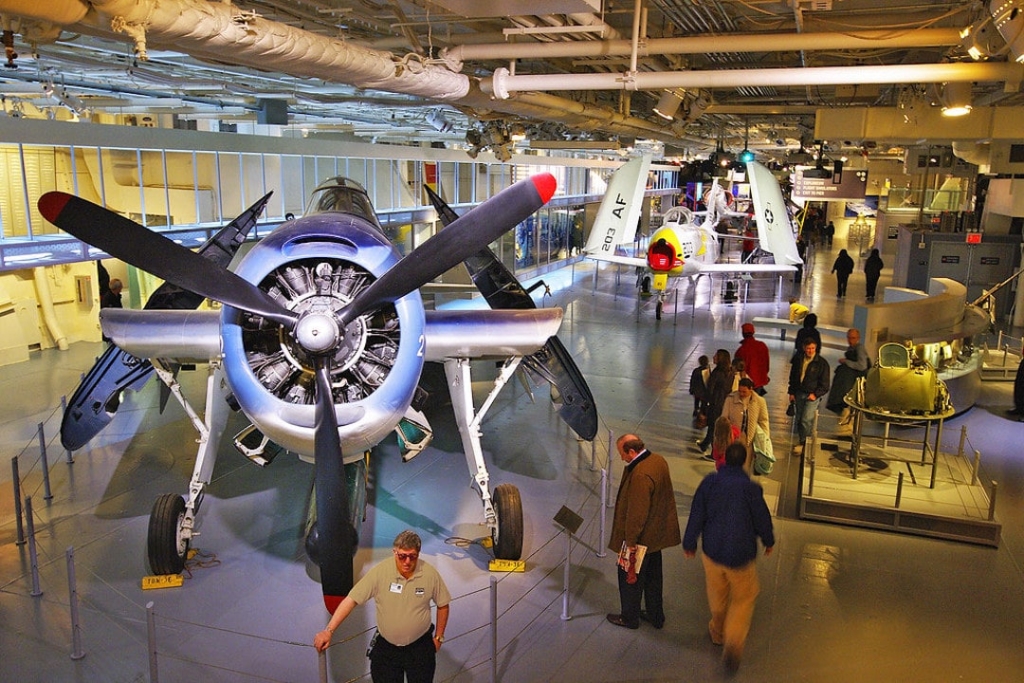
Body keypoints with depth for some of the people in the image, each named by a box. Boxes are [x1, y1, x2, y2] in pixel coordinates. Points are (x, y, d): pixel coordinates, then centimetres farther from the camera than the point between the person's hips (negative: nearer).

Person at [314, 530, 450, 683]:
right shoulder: (380, 572, -19)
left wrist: (439, 637, 4)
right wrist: (328, 631, -24)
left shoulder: (430, 574, -15)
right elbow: (351, 600, -19)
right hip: (385, 646, 0)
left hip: (420, 647, 0)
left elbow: (443, 605, 0)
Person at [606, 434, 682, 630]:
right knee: (653, 576, 23)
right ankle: (656, 616, 37)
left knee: (630, 577, 11)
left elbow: (637, 513, -28)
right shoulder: (659, 460, -2)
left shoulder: (640, 475, -31)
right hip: (658, 533, 9)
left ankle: (629, 618, 28)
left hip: (642, 538, -9)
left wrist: (630, 541, -18)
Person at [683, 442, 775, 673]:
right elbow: (762, 518, -6)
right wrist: (769, 541, 14)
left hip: (712, 552, 3)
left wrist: (689, 543, 11)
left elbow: (696, 515, -3)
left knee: (717, 596, 23)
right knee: (743, 598, 15)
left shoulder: (709, 482, -11)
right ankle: (733, 642, 0)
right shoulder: (751, 488, -19)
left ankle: (718, 633, 44)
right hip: (741, 555, -3)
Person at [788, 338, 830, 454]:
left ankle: (801, 442, -1)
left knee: (806, 420, -13)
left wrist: (815, 394, -12)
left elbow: (824, 383, -3)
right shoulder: (798, 360, 5)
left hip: (812, 395, -4)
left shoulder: (822, 363, -7)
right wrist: (791, 392, 9)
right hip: (799, 393, 4)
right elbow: (792, 377, 16)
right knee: (799, 419, 9)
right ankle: (800, 440, 24)